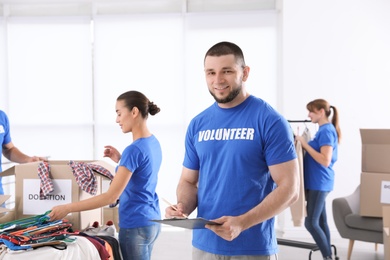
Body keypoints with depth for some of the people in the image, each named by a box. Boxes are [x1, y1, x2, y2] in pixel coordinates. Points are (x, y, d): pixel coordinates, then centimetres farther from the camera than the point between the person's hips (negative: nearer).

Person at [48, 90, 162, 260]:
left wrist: (67, 208, -22)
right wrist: (120, 160, 8)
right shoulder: (153, 142, 4)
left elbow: (111, 196, -24)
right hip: (152, 221, 9)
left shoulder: (134, 150, -22)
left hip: (136, 226, -8)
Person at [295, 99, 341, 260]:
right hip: (317, 183, 10)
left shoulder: (326, 131, -15)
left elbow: (325, 161, -23)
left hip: (319, 183, -10)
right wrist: (304, 143, 8)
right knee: (320, 222, 13)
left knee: (311, 223, -7)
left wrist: (305, 144, -20)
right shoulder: (324, 130, 13)